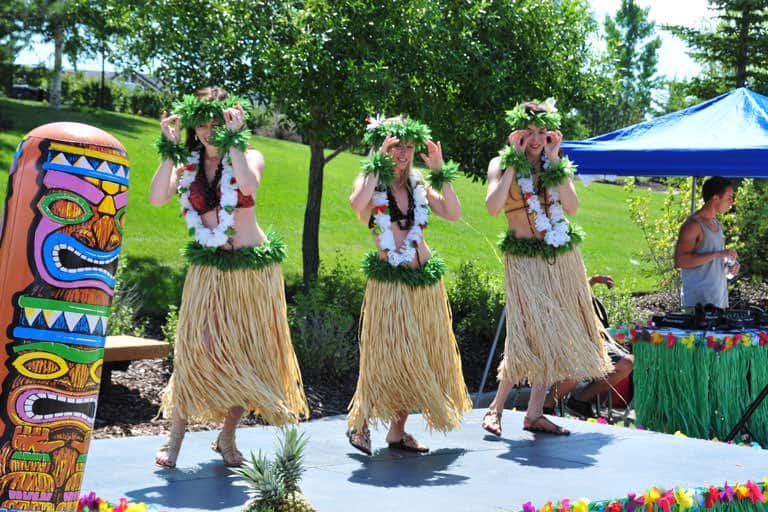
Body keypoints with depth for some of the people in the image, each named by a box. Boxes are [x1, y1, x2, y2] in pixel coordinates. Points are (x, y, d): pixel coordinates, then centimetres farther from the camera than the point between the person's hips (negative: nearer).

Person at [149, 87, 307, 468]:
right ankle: (176, 435, -1)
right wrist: (170, 150, -13)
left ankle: (227, 437, 18)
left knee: (245, 353, 4)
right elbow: (157, 198, -13)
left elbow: (249, 185, -25)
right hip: (208, 269, 1)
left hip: (254, 269, -1)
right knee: (196, 347, -11)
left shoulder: (248, 156, -1)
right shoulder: (187, 164, 5)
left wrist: (233, 140, -20)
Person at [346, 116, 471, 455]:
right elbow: (356, 203, -27)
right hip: (388, 283, -6)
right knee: (389, 355, -11)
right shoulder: (370, 182, -3)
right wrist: (380, 162, -21)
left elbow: (453, 214, -1)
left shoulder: (419, 184, 11)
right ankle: (359, 421, 6)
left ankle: (398, 431, 18)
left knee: (418, 357, 7)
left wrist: (440, 171, -3)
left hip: (425, 280, 6)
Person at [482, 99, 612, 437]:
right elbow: (493, 207, -18)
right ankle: (495, 408, -1)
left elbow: (572, 206, -6)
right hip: (524, 259, -5)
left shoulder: (556, 165, 9)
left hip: (562, 257, 5)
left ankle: (534, 414, 12)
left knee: (555, 336, 4)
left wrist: (553, 162, -7)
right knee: (532, 334, -15)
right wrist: (514, 163, -13)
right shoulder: (501, 164, 0)